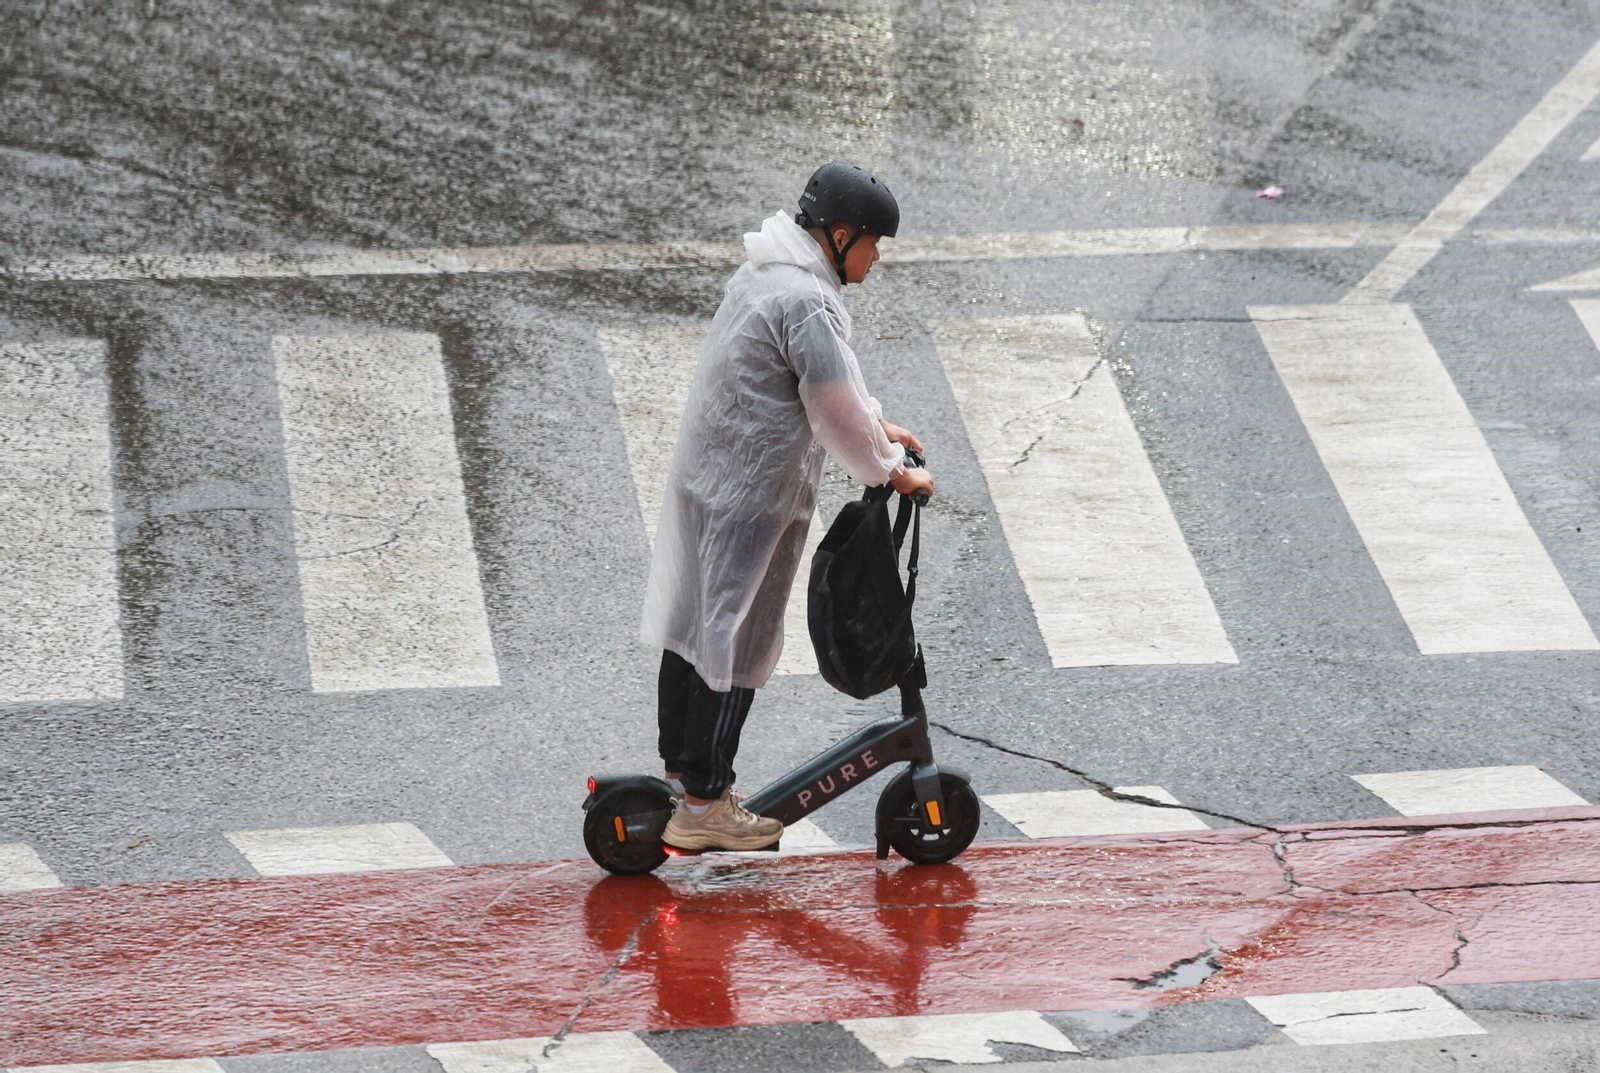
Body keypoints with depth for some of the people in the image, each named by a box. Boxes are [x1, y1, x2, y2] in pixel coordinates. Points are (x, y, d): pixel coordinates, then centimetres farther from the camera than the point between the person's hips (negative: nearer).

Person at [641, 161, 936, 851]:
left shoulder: (762, 274, 11)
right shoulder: (805, 302, -22)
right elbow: (836, 411, -18)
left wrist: (877, 426, 24)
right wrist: (892, 472, -4)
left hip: (700, 477, 10)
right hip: (752, 494, -10)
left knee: (691, 624, 18)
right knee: (735, 640, -3)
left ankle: (678, 773, 30)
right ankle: (702, 806, 3)